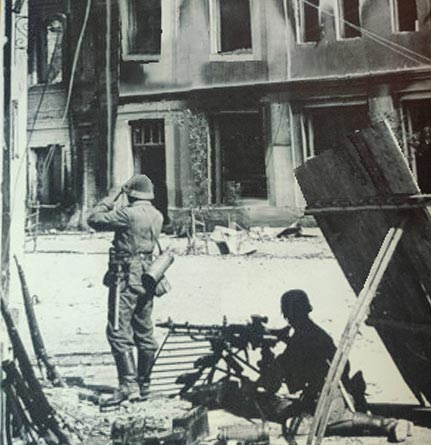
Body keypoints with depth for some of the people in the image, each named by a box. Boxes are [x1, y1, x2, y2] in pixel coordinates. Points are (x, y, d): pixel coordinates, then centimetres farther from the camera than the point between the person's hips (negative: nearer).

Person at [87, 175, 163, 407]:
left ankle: (128, 385, -11)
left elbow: (94, 220, -12)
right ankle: (144, 385, 24)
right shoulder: (157, 216, 7)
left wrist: (106, 203, 7)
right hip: (147, 278, 8)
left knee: (119, 333, -6)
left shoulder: (128, 214, -17)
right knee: (144, 333, 14)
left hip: (126, 279, -8)